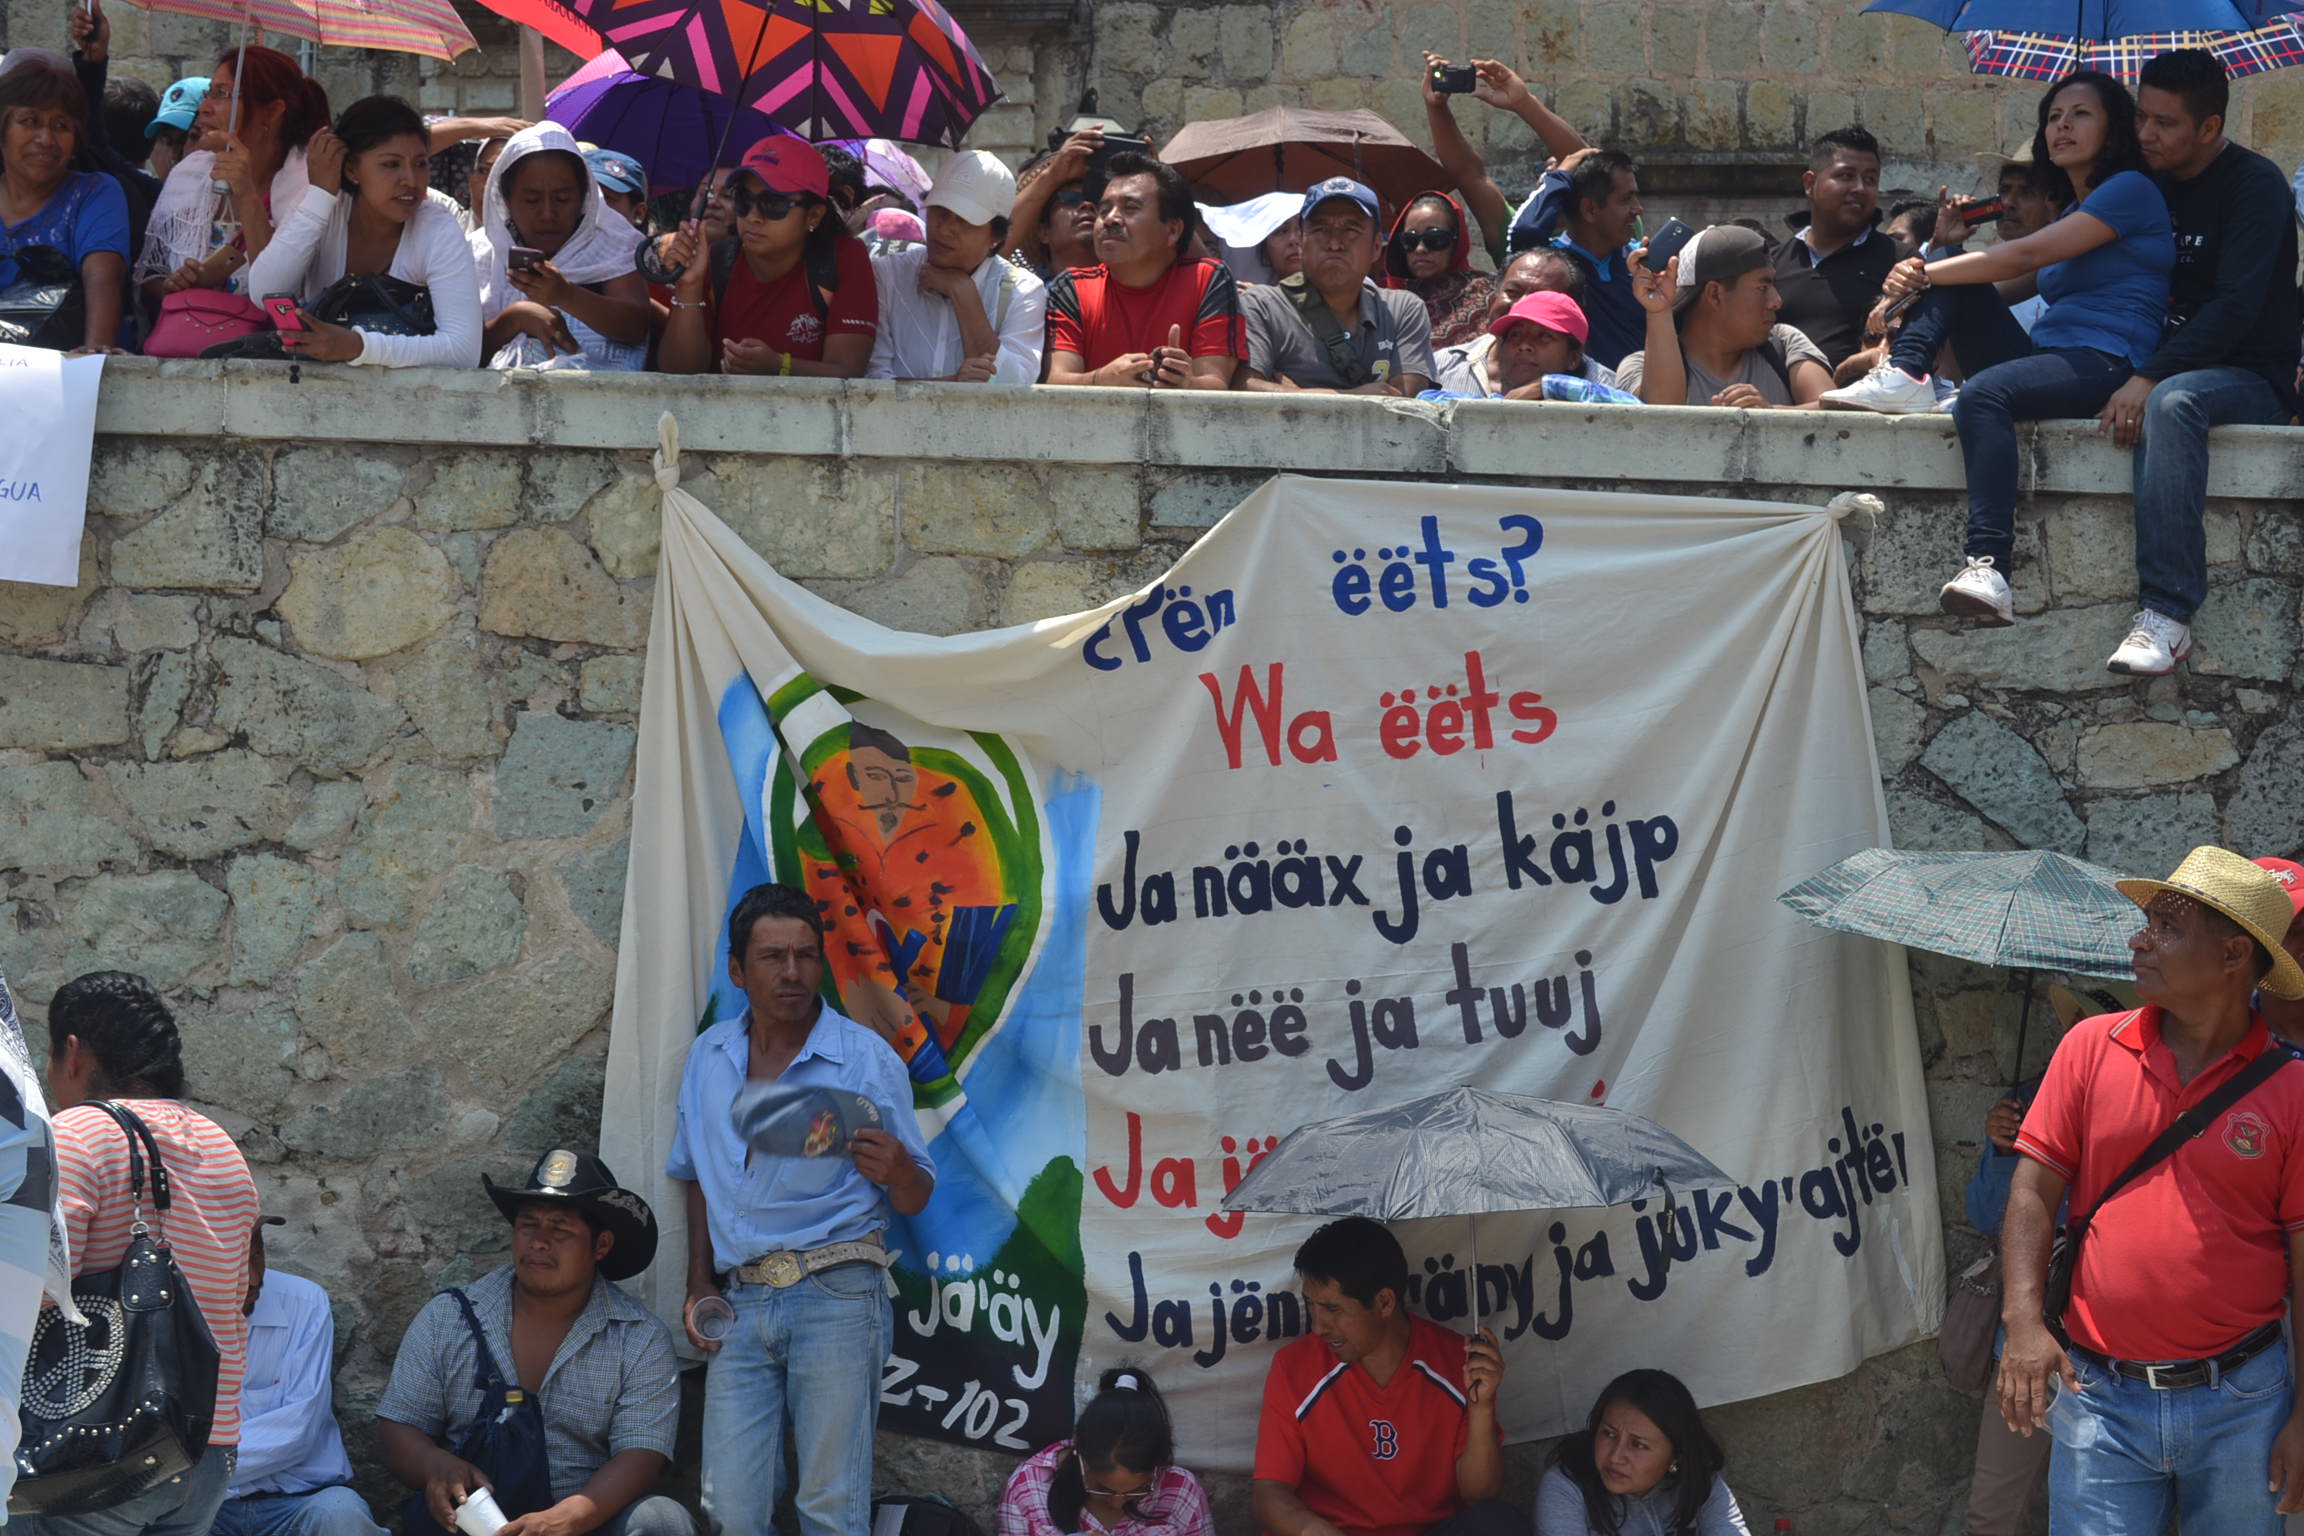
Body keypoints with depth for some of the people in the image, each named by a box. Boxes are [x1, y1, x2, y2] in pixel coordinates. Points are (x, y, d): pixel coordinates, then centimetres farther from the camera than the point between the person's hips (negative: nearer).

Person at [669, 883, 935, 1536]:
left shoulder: (867, 1059, -1)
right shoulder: (708, 1058, 11)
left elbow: (915, 1200, 1)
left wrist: (895, 1169, -22)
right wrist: (700, 1284, 12)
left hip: (836, 1294, -4)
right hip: (741, 1303, 4)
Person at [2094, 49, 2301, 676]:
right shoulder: (2153, 184, 12)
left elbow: (2237, 306, -20)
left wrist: (2150, 379, -28)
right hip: (2169, 367, 8)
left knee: (2172, 402, -39)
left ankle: (2167, 613, -47)